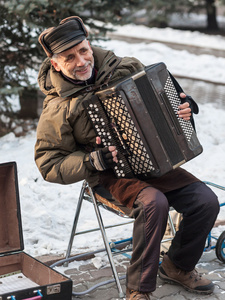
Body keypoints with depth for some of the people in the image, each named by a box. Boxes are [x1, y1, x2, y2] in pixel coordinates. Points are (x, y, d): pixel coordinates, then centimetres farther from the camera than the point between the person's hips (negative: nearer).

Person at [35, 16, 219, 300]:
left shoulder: (126, 68, 1)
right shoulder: (57, 109, -10)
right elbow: (49, 164, -6)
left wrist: (185, 105, -5)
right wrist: (93, 162, -20)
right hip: (112, 176, -5)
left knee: (206, 201, -14)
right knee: (153, 202, -34)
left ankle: (178, 266, 13)